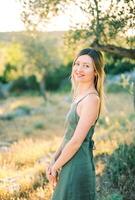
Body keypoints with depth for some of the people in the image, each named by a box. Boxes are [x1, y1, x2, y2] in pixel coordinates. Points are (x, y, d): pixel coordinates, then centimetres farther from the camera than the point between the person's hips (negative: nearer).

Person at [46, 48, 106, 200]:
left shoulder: (92, 99, -19)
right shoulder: (80, 95, 9)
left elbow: (76, 141, -20)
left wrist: (55, 167, -10)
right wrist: (53, 160, 5)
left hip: (78, 165, -9)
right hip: (70, 164, 9)